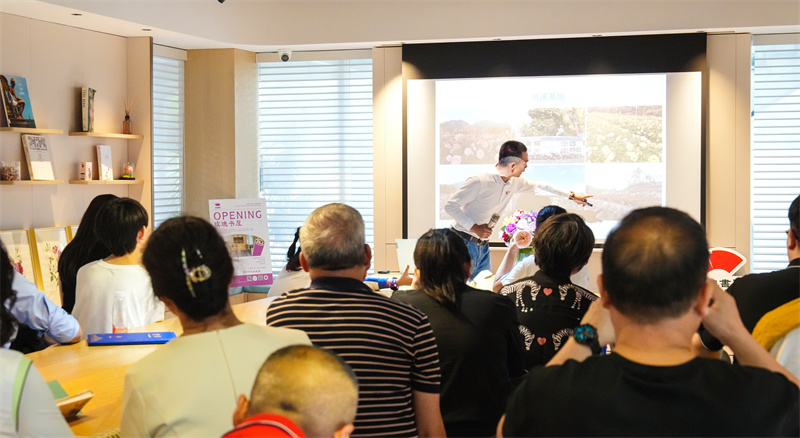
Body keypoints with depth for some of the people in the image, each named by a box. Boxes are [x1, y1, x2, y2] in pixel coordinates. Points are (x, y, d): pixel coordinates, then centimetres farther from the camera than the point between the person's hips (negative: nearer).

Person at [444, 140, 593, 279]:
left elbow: (539, 187, 21)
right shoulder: (479, 181, -19)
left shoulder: (515, 183, 5)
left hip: (483, 246, 8)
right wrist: (474, 227, -23)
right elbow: (450, 205, -17)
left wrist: (571, 196, 25)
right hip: (464, 242, -8)